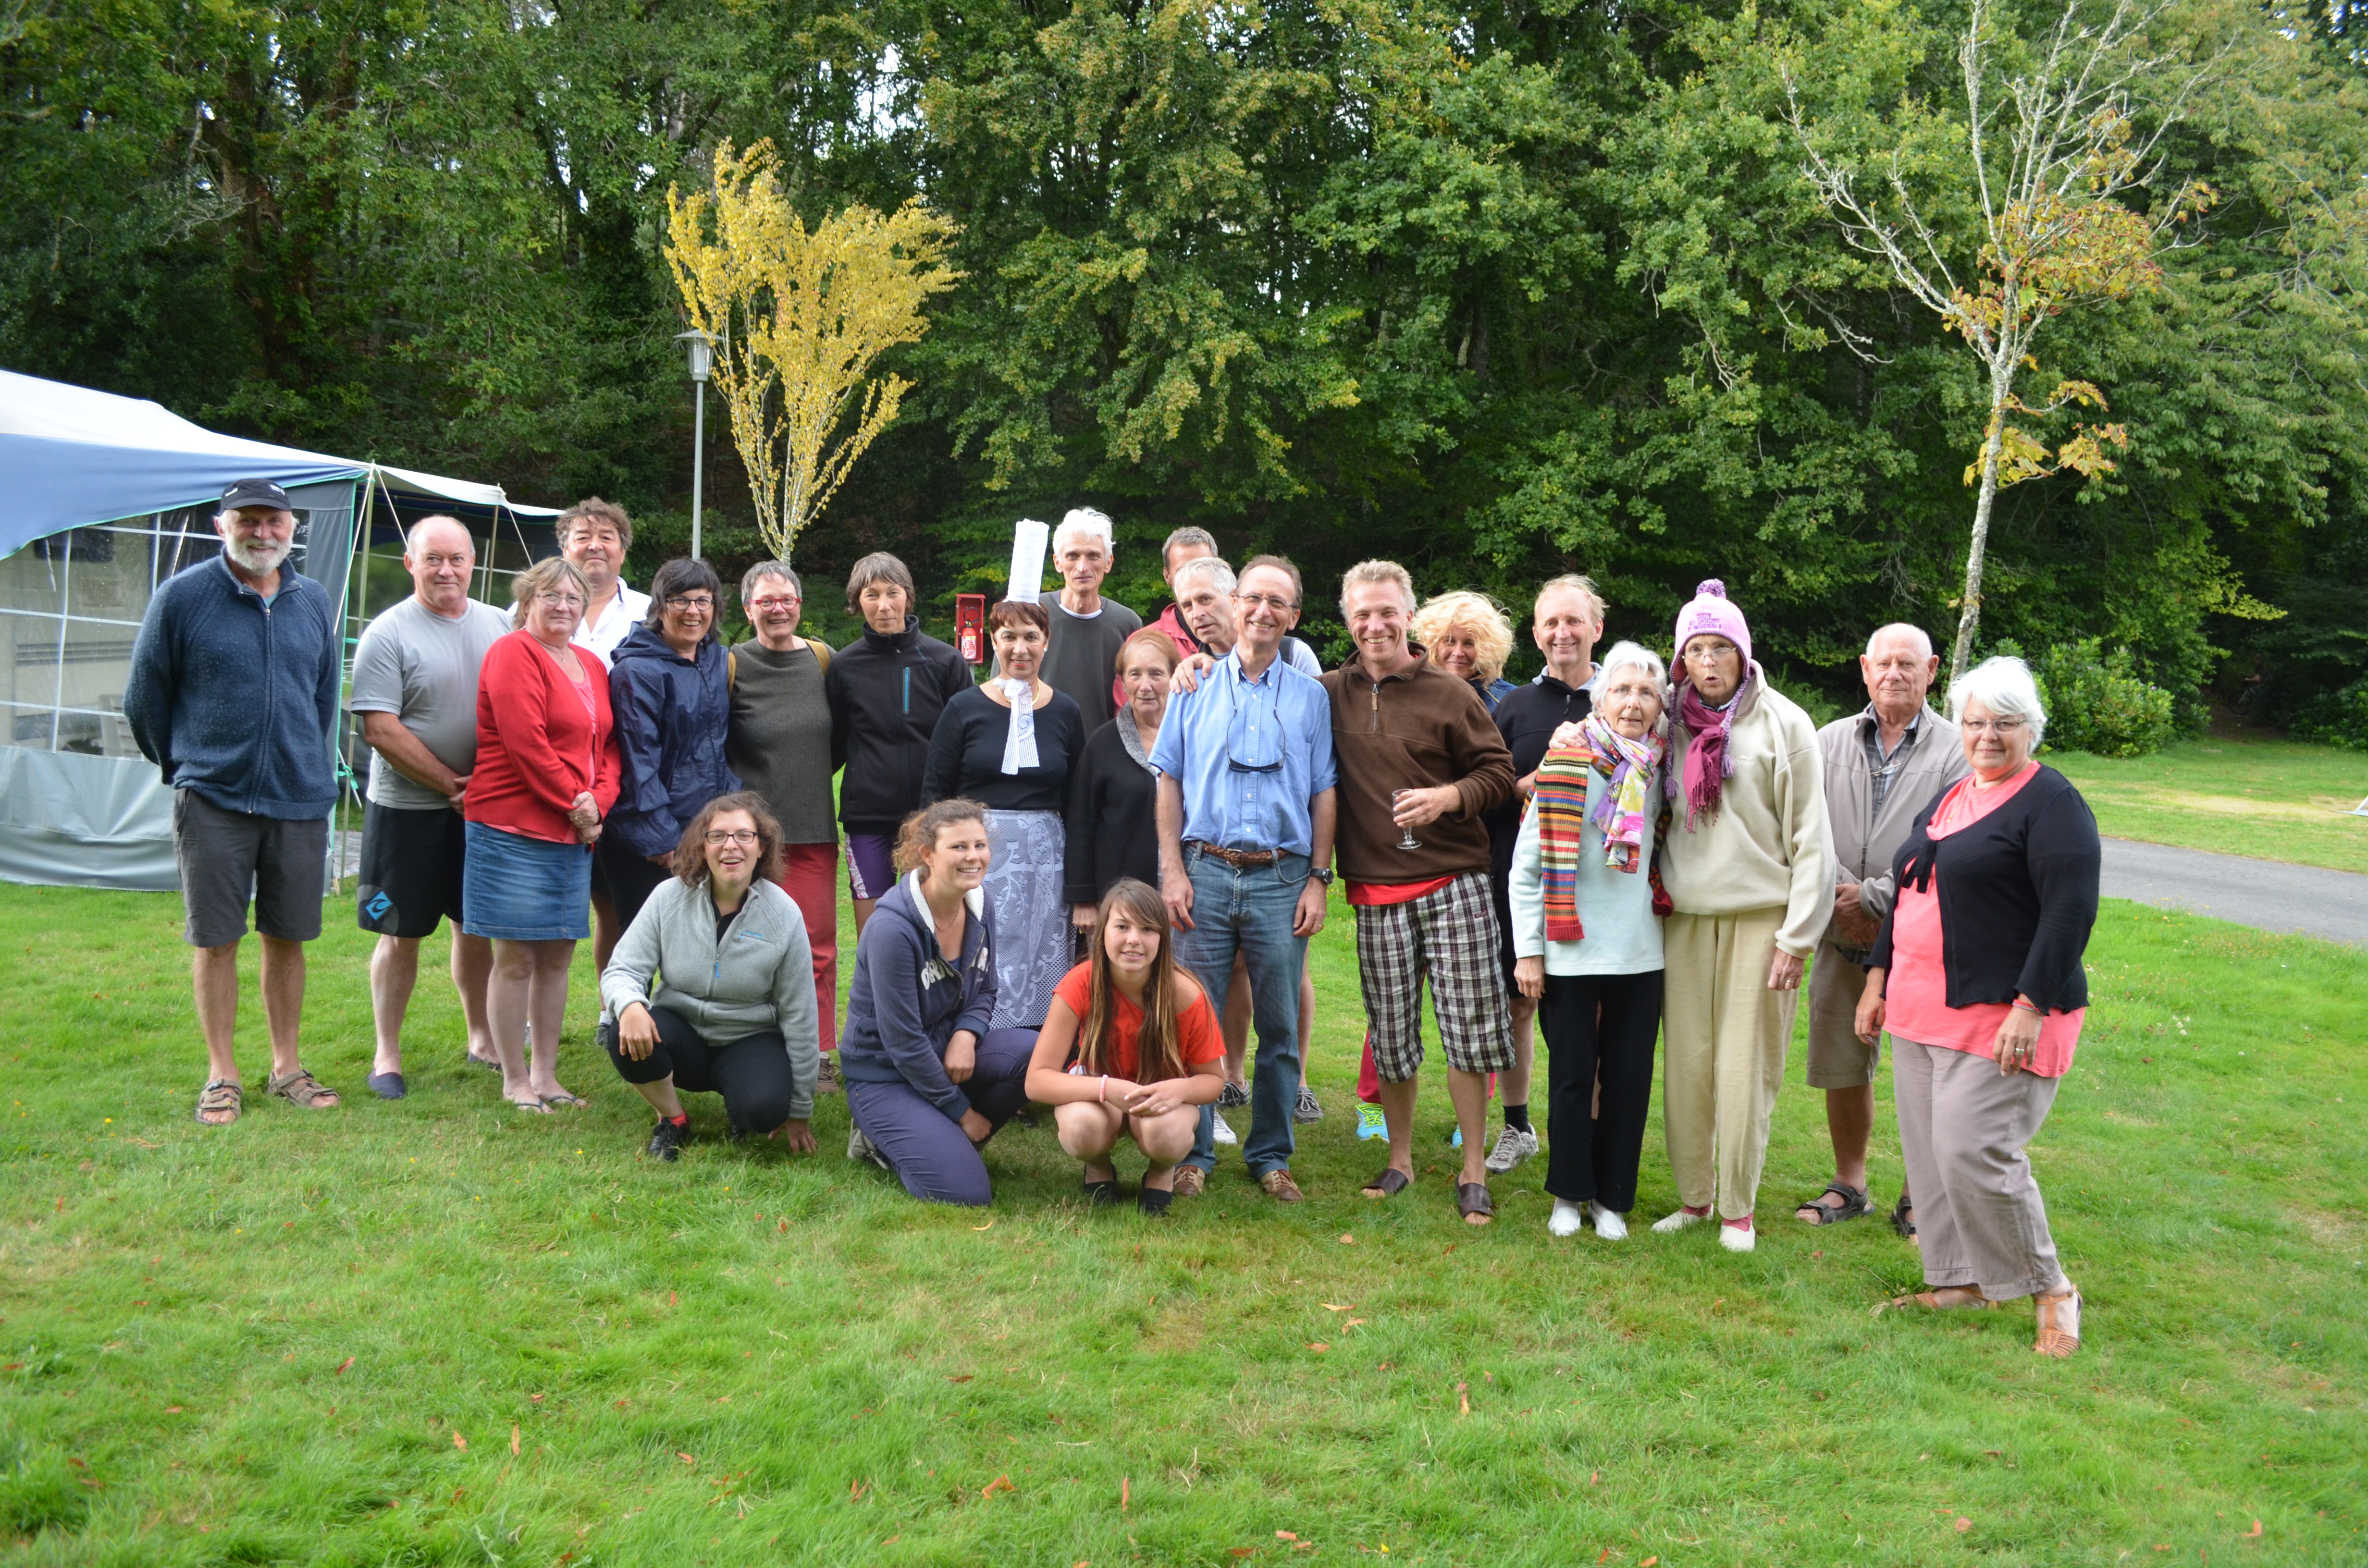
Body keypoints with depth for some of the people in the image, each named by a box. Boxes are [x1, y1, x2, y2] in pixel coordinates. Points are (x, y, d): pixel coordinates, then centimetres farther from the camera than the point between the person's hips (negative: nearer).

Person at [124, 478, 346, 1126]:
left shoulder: (315, 602, 7)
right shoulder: (182, 596, -5)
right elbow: (145, 697, 4)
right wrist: (185, 765, 11)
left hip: (299, 798, 3)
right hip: (213, 799, -3)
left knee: (287, 938, 10)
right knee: (216, 940, 4)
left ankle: (286, 1067, 22)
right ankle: (221, 1075, 16)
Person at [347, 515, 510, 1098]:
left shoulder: (498, 625, 7)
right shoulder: (388, 634, -8)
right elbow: (380, 729, -14)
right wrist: (451, 784, -14)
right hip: (409, 809, -4)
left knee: (478, 926, 14)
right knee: (402, 934, 3)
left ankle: (482, 1039, 28)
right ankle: (387, 1054, 15)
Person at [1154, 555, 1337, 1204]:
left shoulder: (1310, 697, 11)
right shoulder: (1196, 686, 9)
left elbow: (1323, 794, 10)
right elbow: (1169, 781, 7)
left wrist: (1318, 879, 2)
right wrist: (1172, 870, -2)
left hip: (1282, 878, 1)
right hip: (1205, 870, 0)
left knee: (1280, 1026, 4)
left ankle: (1271, 1156, 15)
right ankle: (1193, 1155, 12)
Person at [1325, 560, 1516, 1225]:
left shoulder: (1448, 693, 1)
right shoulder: (1330, 693, 8)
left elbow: (1499, 770, 3)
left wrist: (1448, 796, -14)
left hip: (1453, 883, -2)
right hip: (1375, 892, 2)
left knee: (1468, 1022, -2)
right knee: (1391, 1032, 8)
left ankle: (1473, 1172, 9)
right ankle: (1400, 1160, 25)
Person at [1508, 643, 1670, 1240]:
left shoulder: (1660, 774, 4)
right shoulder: (1563, 768, -9)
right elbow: (1525, 866, -6)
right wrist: (1527, 950, -7)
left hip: (1640, 953, 3)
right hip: (1570, 953, -3)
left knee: (1629, 1078, 7)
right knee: (1571, 1076, 5)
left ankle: (1611, 1197, 22)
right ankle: (1569, 1194, 22)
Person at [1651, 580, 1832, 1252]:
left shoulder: (1783, 723, -3)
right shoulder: (1673, 723, 8)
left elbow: (1810, 837, -3)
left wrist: (1797, 937, -7)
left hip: (1760, 918, -3)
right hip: (1686, 916, 3)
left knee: (1745, 1071, -1)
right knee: (1686, 1065, 4)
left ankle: (1738, 1209, 14)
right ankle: (1693, 1197, 19)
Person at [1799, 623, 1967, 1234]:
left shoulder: (1955, 751, -2)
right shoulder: (1830, 742, 9)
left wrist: (1873, 897, -11)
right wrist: (1839, 891, -11)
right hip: (1842, 937, 3)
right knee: (1841, 1067, 11)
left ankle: (1917, 1199, 16)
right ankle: (1849, 1185, 28)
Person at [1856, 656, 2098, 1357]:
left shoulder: (2051, 803, -9)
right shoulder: (1947, 801, 16)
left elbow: (2071, 913, -16)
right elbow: (1907, 897, 23)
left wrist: (2032, 1009, -21)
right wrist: (1878, 977, 18)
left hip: (2003, 1016, -8)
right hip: (1922, 1012, 8)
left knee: (1977, 1153, -12)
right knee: (1928, 1151, 10)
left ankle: (2049, 1288, 7)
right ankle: (1962, 1280, 22)